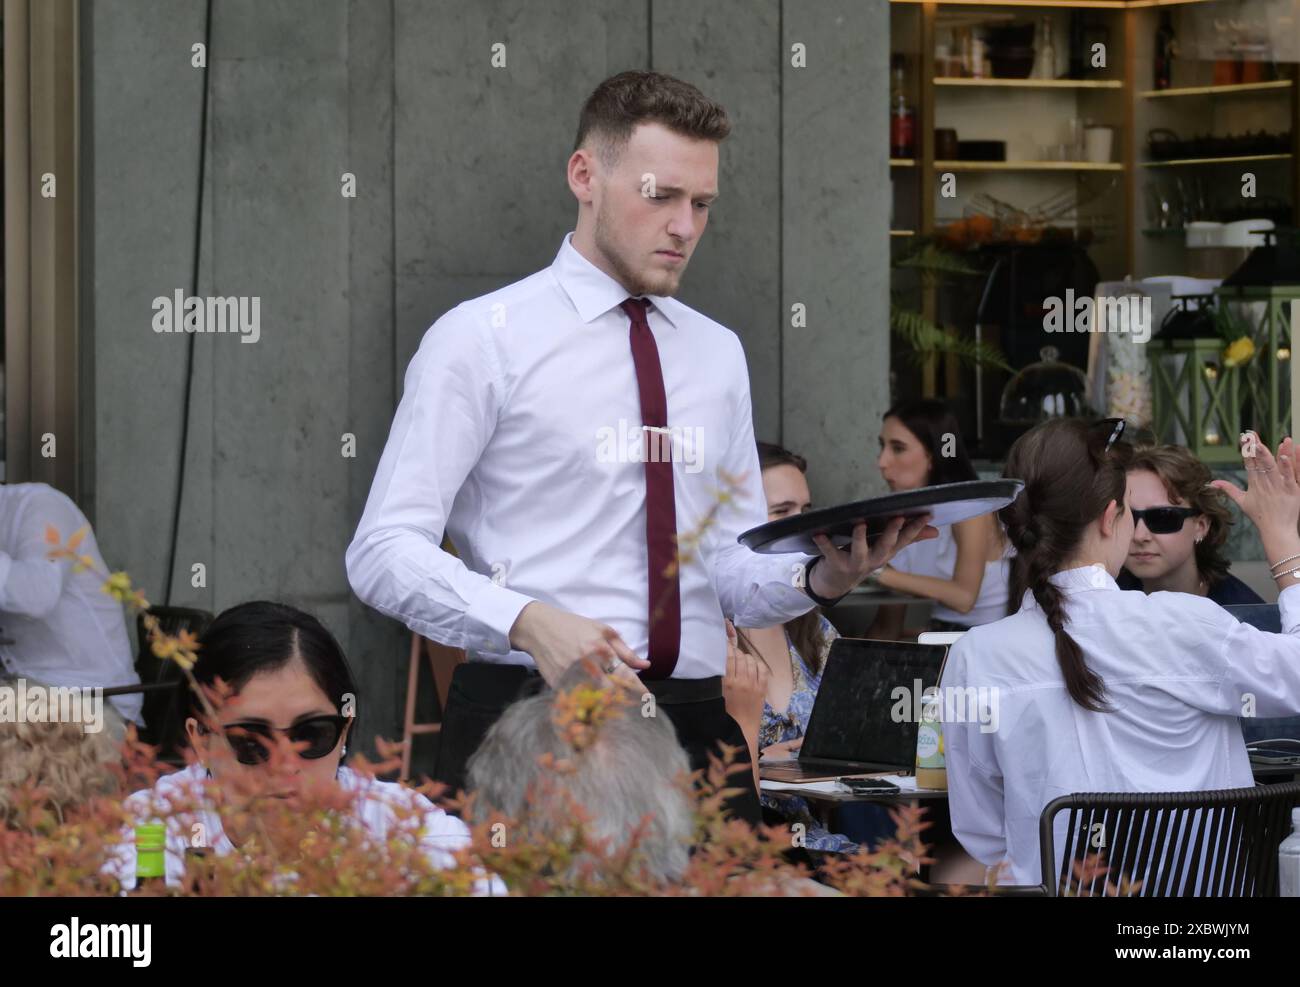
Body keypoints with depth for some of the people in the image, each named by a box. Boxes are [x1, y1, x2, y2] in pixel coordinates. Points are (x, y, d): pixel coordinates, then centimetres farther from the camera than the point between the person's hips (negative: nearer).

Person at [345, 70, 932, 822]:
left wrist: (824, 578, -6)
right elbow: (385, 549, -9)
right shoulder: (484, 337, -1)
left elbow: (736, 576, 17)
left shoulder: (719, 354, 16)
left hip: (693, 725, 5)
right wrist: (528, 621, -25)